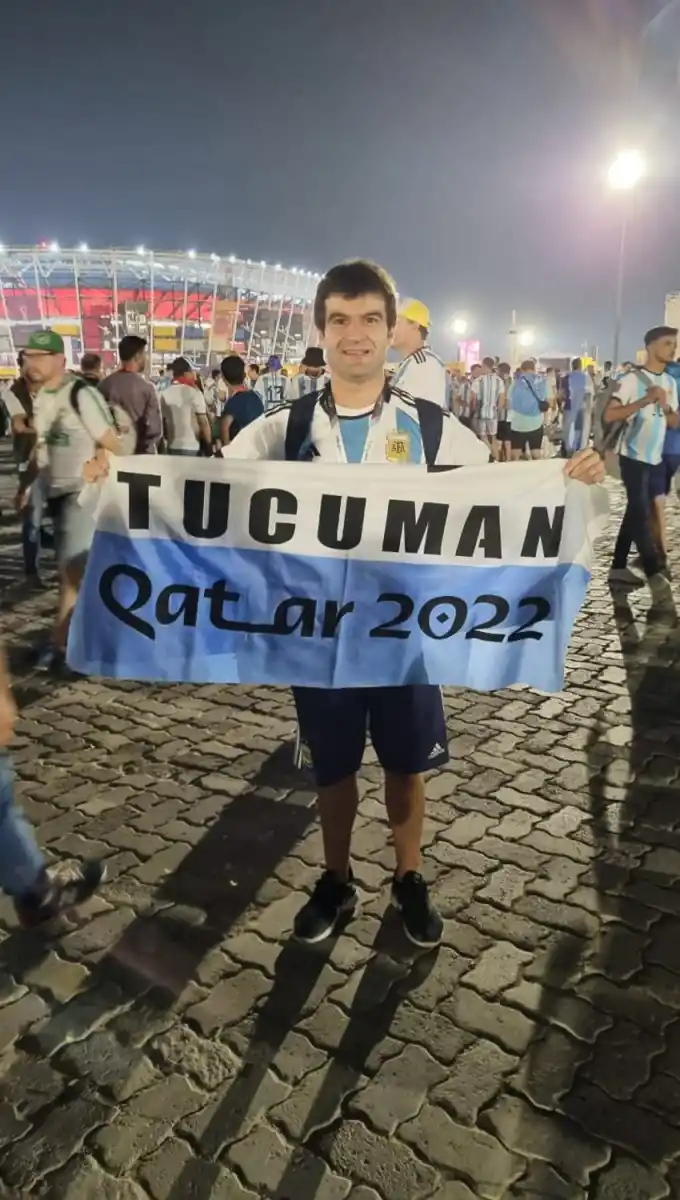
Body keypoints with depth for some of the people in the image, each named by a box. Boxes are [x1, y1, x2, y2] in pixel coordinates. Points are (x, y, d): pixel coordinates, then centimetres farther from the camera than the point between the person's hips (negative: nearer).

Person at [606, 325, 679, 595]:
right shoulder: (631, 378, -9)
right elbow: (609, 415, -16)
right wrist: (646, 399, -21)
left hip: (655, 457, 7)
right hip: (633, 456, -7)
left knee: (637, 511, 9)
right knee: (641, 512, -9)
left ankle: (619, 567, 16)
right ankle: (655, 574, -10)